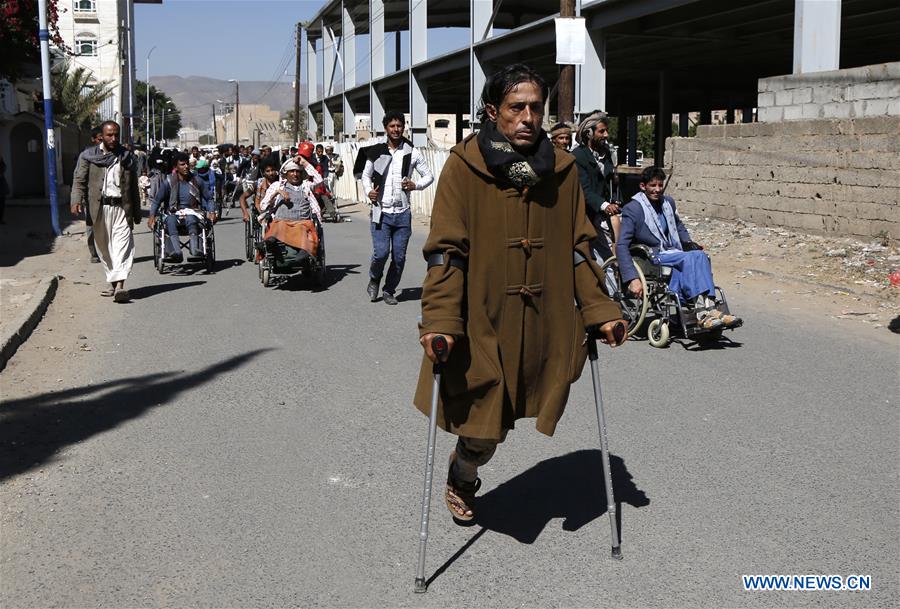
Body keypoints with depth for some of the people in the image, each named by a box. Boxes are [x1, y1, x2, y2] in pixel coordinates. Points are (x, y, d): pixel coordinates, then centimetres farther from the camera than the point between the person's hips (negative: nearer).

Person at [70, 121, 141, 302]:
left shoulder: (127, 158, 12)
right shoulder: (88, 156, 7)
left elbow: (134, 187, 15)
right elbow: (79, 180, 1)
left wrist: (136, 212, 16)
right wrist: (77, 201, -17)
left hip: (121, 207, -1)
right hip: (99, 207, 1)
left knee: (123, 245, -14)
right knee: (104, 248, 8)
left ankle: (120, 285, -23)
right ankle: (113, 282, 20)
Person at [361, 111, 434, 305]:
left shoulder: (412, 153, 4)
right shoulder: (376, 152, 4)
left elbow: (429, 176, 10)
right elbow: (366, 175, 17)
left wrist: (415, 185, -9)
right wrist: (369, 191, -2)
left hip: (403, 213, 1)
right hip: (382, 212, -1)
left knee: (399, 257, 3)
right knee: (381, 253, -12)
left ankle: (389, 291, 22)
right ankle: (374, 280, 17)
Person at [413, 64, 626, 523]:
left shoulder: (562, 169, 5)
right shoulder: (463, 167, -8)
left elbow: (578, 247, 11)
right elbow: (445, 251, -11)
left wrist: (598, 310, 6)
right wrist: (441, 321, -20)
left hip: (544, 326, 4)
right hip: (479, 323, -3)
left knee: (493, 424, 10)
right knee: (485, 427, 2)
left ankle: (465, 471, 45)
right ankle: (461, 480, 39)